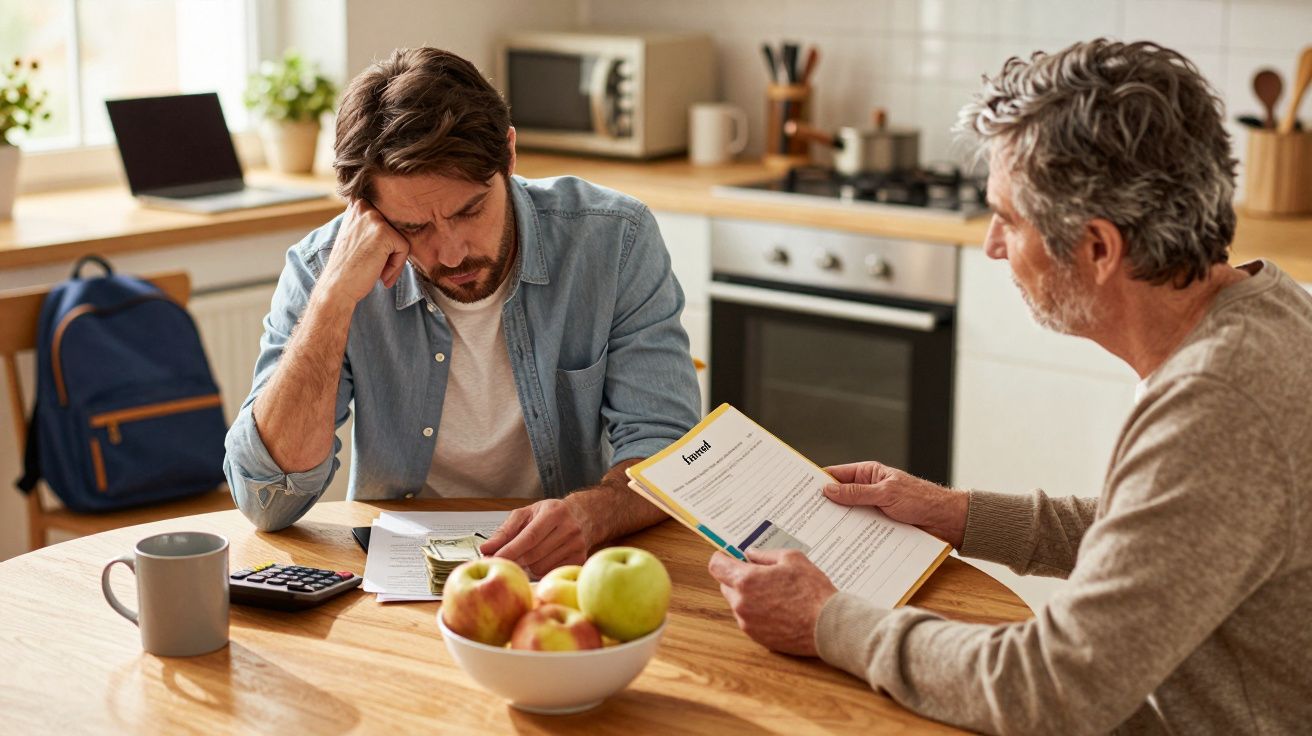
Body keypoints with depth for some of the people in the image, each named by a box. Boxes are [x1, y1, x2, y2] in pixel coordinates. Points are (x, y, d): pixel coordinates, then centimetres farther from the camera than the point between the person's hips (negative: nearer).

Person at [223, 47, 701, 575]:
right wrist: (336, 295, -25)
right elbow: (267, 502, -17)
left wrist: (589, 513, -34)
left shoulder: (616, 240, -11)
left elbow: (663, 444, -11)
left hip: (574, 571, 1)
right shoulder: (320, 268, -10)